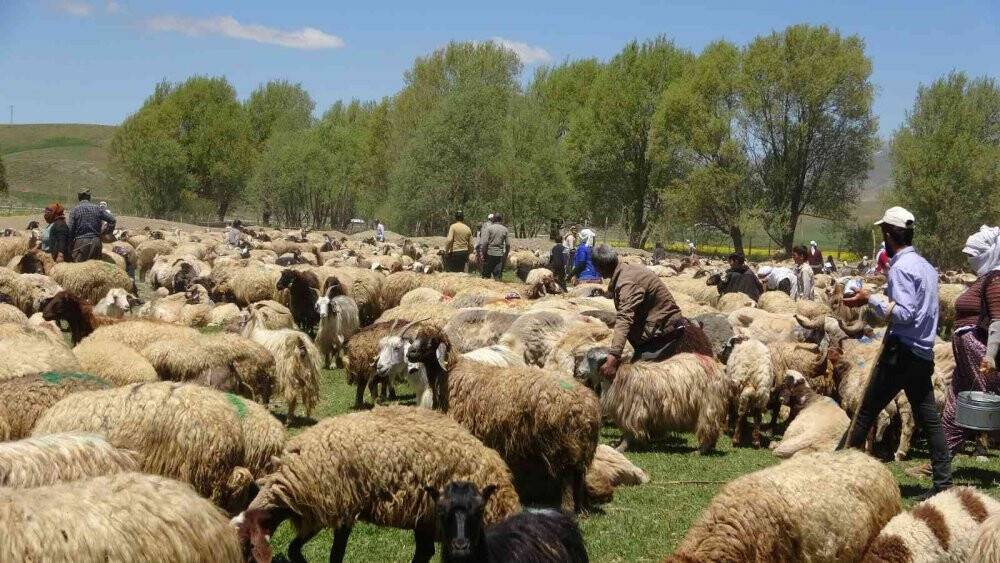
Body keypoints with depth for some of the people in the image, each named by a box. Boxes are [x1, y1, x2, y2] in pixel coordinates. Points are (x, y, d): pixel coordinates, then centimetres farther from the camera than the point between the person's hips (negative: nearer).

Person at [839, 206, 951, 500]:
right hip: (924, 352, 9)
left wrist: (871, 300, -15)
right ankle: (943, 480, 5)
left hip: (902, 351, -9)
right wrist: (883, 296, 19)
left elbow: (904, 313, -22)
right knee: (928, 417, 7)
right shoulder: (926, 266, 15)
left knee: (867, 410, 0)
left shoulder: (901, 267, -14)